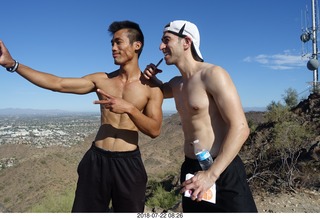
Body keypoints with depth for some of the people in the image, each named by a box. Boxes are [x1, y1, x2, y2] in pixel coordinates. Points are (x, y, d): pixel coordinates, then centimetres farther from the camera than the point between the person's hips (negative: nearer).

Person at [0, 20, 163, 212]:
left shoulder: (151, 88, -2)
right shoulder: (101, 80, 4)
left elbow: (155, 130, -10)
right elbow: (58, 84, 1)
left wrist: (129, 108, -25)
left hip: (128, 163, -2)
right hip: (96, 160, 2)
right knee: (85, 210, 11)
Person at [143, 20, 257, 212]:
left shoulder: (213, 74, -13)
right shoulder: (176, 83, 12)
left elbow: (240, 128, -19)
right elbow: (161, 90, 37)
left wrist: (211, 174, -24)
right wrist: (151, 78, 12)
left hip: (223, 171, -7)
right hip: (191, 169, 8)